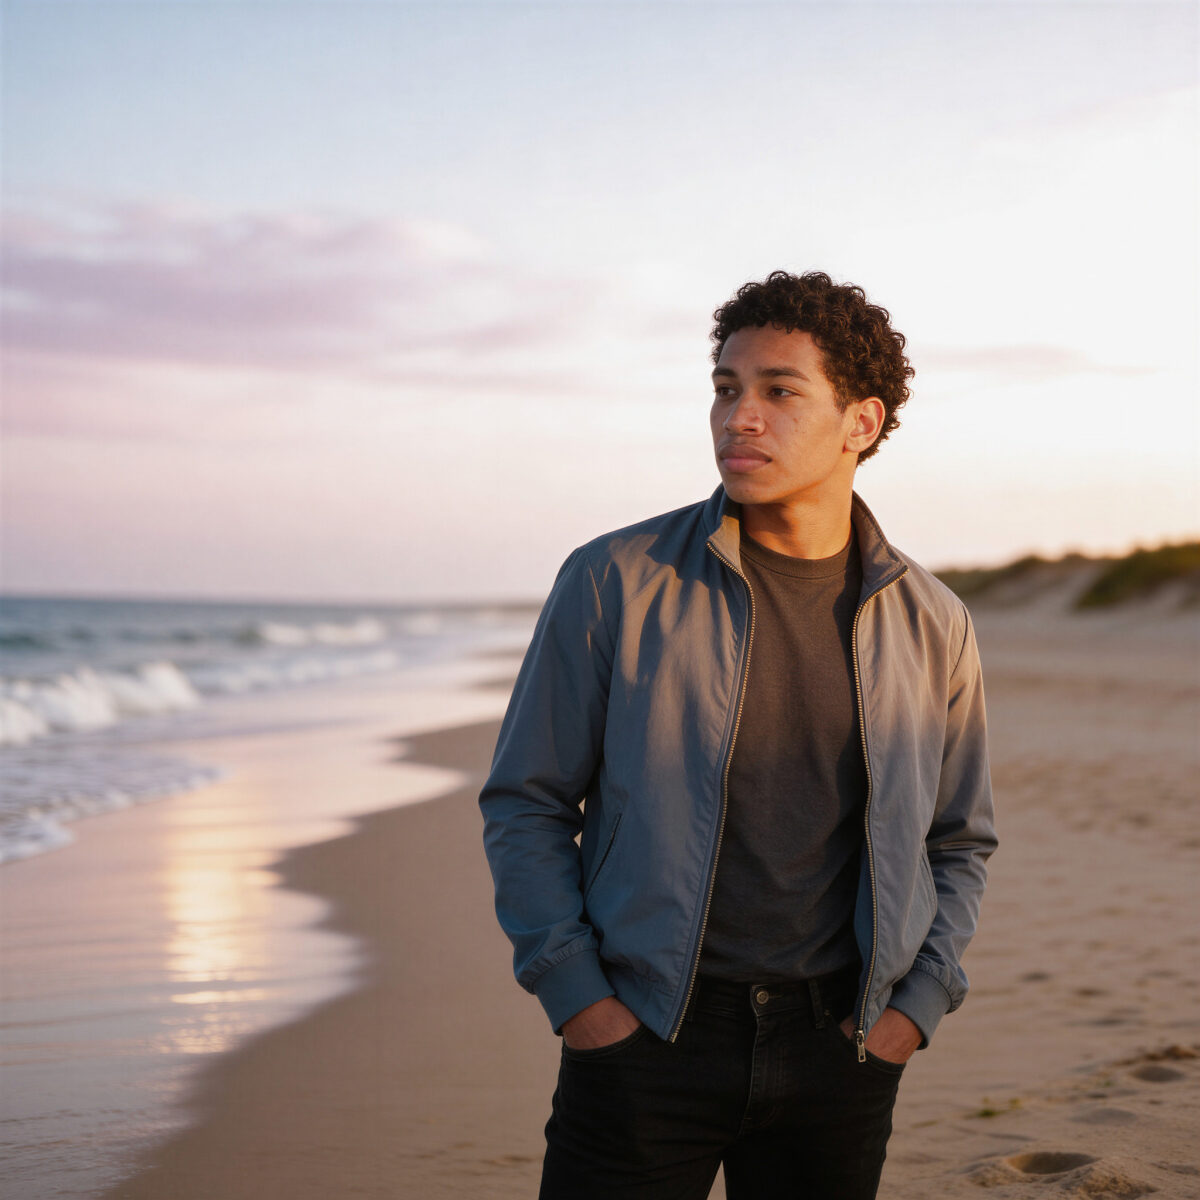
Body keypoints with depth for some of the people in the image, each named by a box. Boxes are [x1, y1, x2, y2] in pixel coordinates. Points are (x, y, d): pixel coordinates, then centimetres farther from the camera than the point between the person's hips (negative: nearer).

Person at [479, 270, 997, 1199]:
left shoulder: (932, 626, 1)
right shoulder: (615, 582, -6)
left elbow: (960, 843, 13)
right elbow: (525, 805, 0)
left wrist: (916, 1007, 2)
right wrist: (576, 995, -7)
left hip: (838, 1051, 2)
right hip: (646, 1029, -2)